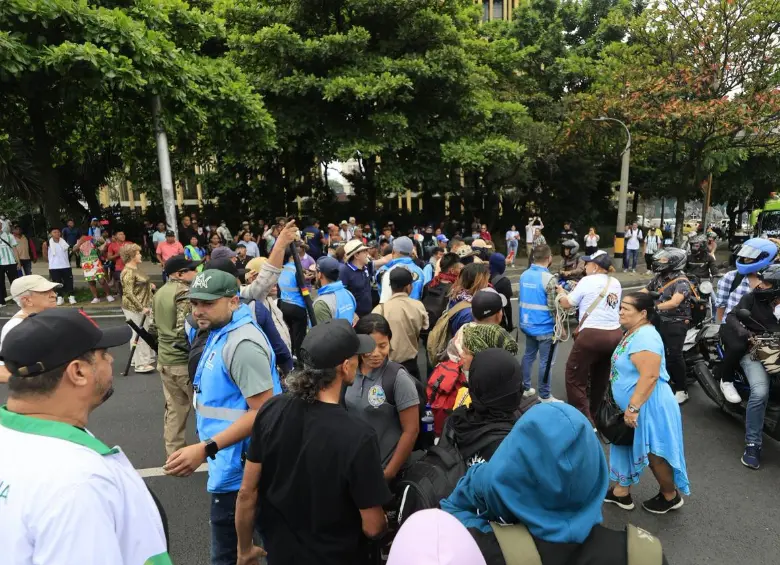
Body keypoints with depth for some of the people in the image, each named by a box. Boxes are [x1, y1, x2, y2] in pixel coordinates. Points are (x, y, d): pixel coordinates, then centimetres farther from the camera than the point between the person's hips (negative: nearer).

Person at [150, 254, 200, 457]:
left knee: (174, 409, 16)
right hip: (186, 360, -8)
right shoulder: (185, 292, -17)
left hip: (165, 360, 8)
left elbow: (154, 326, 19)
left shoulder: (160, 293, 12)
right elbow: (186, 329, -25)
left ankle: (173, 453, 24)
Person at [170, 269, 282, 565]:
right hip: (230, 463, 10)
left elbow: (263, 411, -27)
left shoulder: (243, 343, -24)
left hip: (238, 468, -10)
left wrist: (205, 449, -29)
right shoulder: (219, 334, 7)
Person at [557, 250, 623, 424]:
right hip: (615, 335, 8)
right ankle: (593, 414, 36)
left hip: (592, 335, -7)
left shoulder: (588, 281, -6)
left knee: (575, 378, 1)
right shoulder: (616, 283, 12)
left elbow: (567, 304, 1)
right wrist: (577, 289, 25)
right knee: (601, 377, 21)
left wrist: (561, 292, 21)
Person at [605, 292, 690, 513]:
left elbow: (650, 376, -32)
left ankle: (671, 497, 31)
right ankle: (620, 492, 31)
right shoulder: (633, 333, 8)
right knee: (624, 447, 17)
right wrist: (629, 407, 23)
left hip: (648, 407, -10)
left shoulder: (645, 336, -24)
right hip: (632, 406, 10)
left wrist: (633, 407, -32)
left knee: (655, 455, 8)